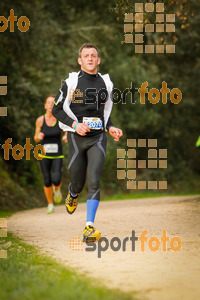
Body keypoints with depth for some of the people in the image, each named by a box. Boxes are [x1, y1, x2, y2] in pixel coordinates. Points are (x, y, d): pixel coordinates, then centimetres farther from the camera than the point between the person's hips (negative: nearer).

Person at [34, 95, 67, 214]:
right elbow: (36, 139, 6)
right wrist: (38, 136, -18)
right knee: (47, 182, 0)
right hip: (44, 155, 1)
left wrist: (66, 137, -14)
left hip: (57, 155, -1)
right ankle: (50, 205, 22)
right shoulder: (40, 120, -4)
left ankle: (57, 189, 21)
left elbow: (67, 132, 9)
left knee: (56, 180, -17)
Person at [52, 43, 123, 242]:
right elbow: (56, 110, 0)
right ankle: (72, 195, 49)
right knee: (78, 183, 10)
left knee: (93, 181, -16)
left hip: (98, 138, 1)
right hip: (77, 138, -1)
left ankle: (89, 227, -18)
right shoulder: (71, 83, -4)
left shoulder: (105, 83, 8)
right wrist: (75, 124, -15)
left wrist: (110, 128, 5)